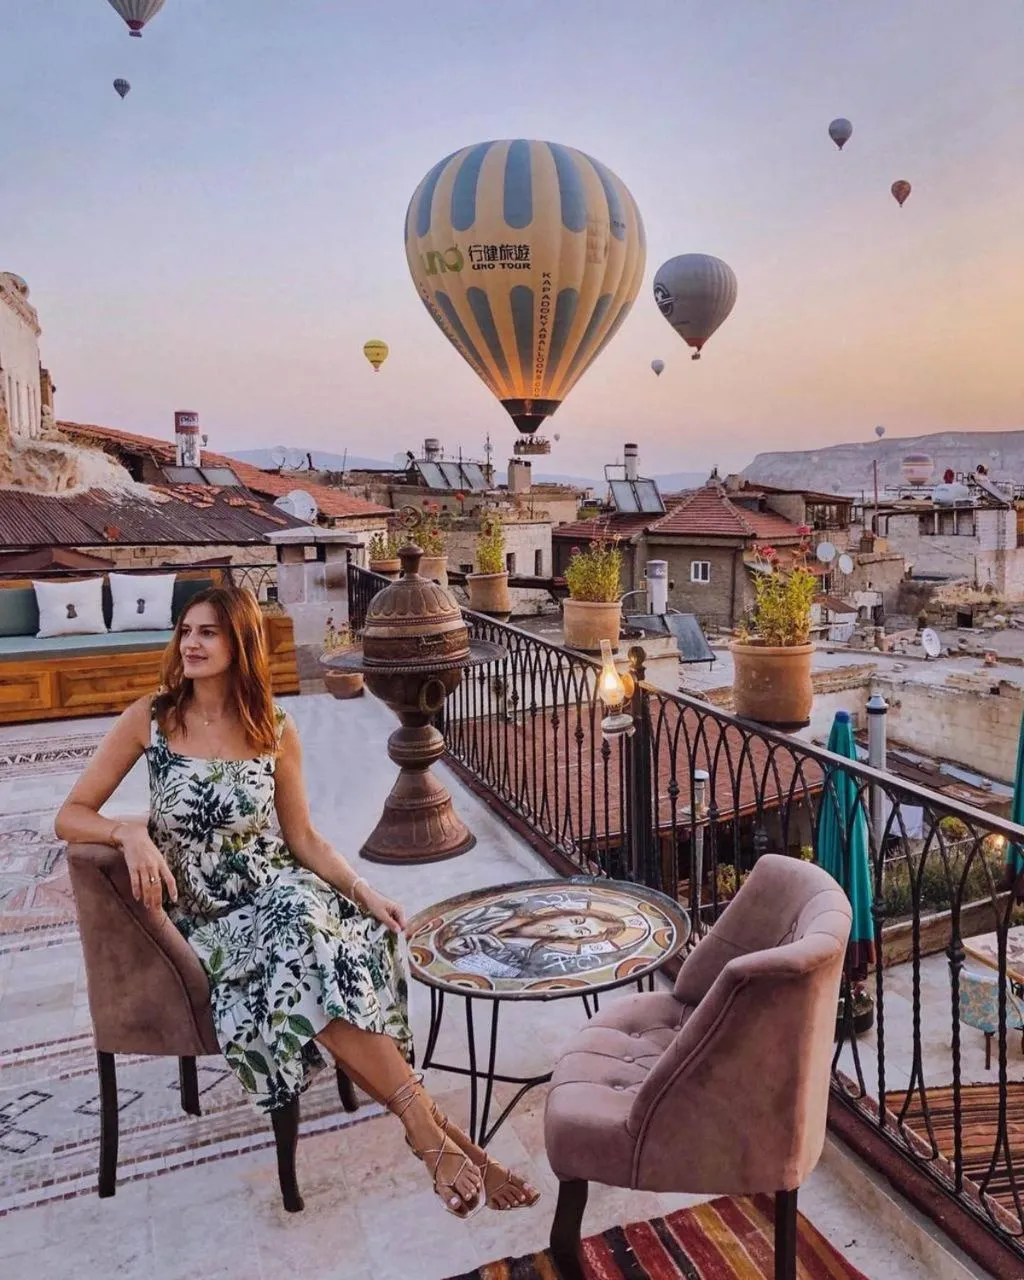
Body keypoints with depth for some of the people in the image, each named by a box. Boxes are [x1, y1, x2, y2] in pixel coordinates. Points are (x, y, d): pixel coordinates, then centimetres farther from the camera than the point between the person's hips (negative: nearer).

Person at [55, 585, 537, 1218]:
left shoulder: (276, 731, -1)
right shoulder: (150, 719, -3)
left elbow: (305, 840, 4)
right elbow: (71, 816, 0)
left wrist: (366, 893, -11)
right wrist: (131, 833, -22)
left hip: (282, 893, 2)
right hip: (210, 922, -1)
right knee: (310, 954, -34)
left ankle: (429, 1133, -28)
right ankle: (433, 1127, -32)